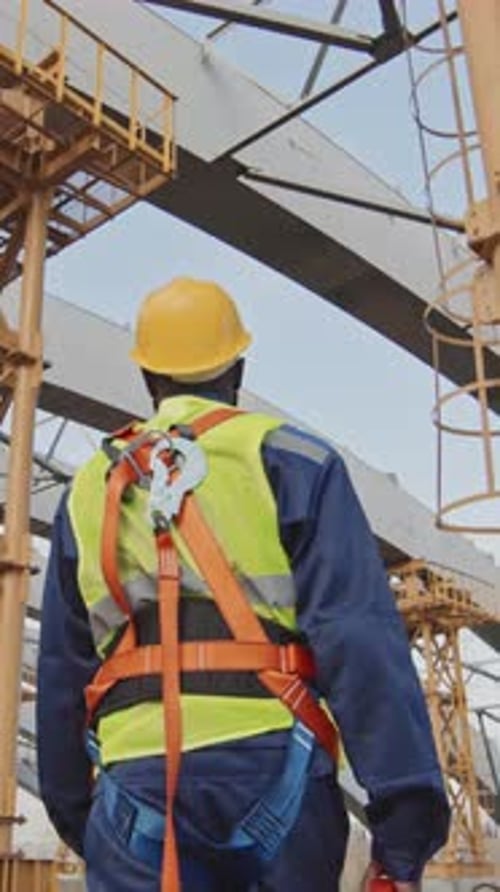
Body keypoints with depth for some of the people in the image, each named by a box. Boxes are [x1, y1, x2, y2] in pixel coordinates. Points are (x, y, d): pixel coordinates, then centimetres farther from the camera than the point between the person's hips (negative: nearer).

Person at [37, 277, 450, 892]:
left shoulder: (89, 489, 17)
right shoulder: (290, 461, 5)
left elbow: (61, 673, 19)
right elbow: (361, 639, -7)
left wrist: (75, 812, 29)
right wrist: (405, 824, -8)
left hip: (137, 781, 3)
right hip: (271, 765, -2)